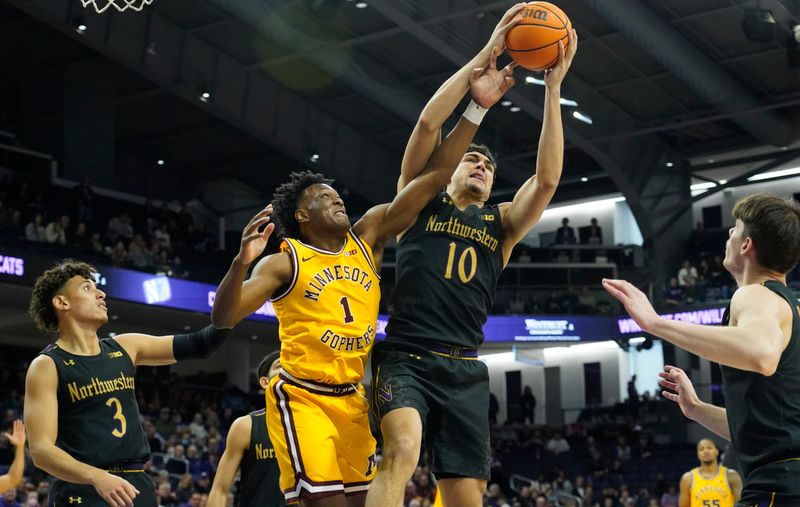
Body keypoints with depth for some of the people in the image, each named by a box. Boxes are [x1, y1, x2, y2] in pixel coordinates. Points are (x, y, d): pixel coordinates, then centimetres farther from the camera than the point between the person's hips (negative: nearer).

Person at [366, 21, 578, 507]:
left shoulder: (502, 223, 19)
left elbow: (548, 178, 2)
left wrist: (554, 88, -1)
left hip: (465, 371, 4)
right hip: (407, 358, -4)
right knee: (402, 451, -31)